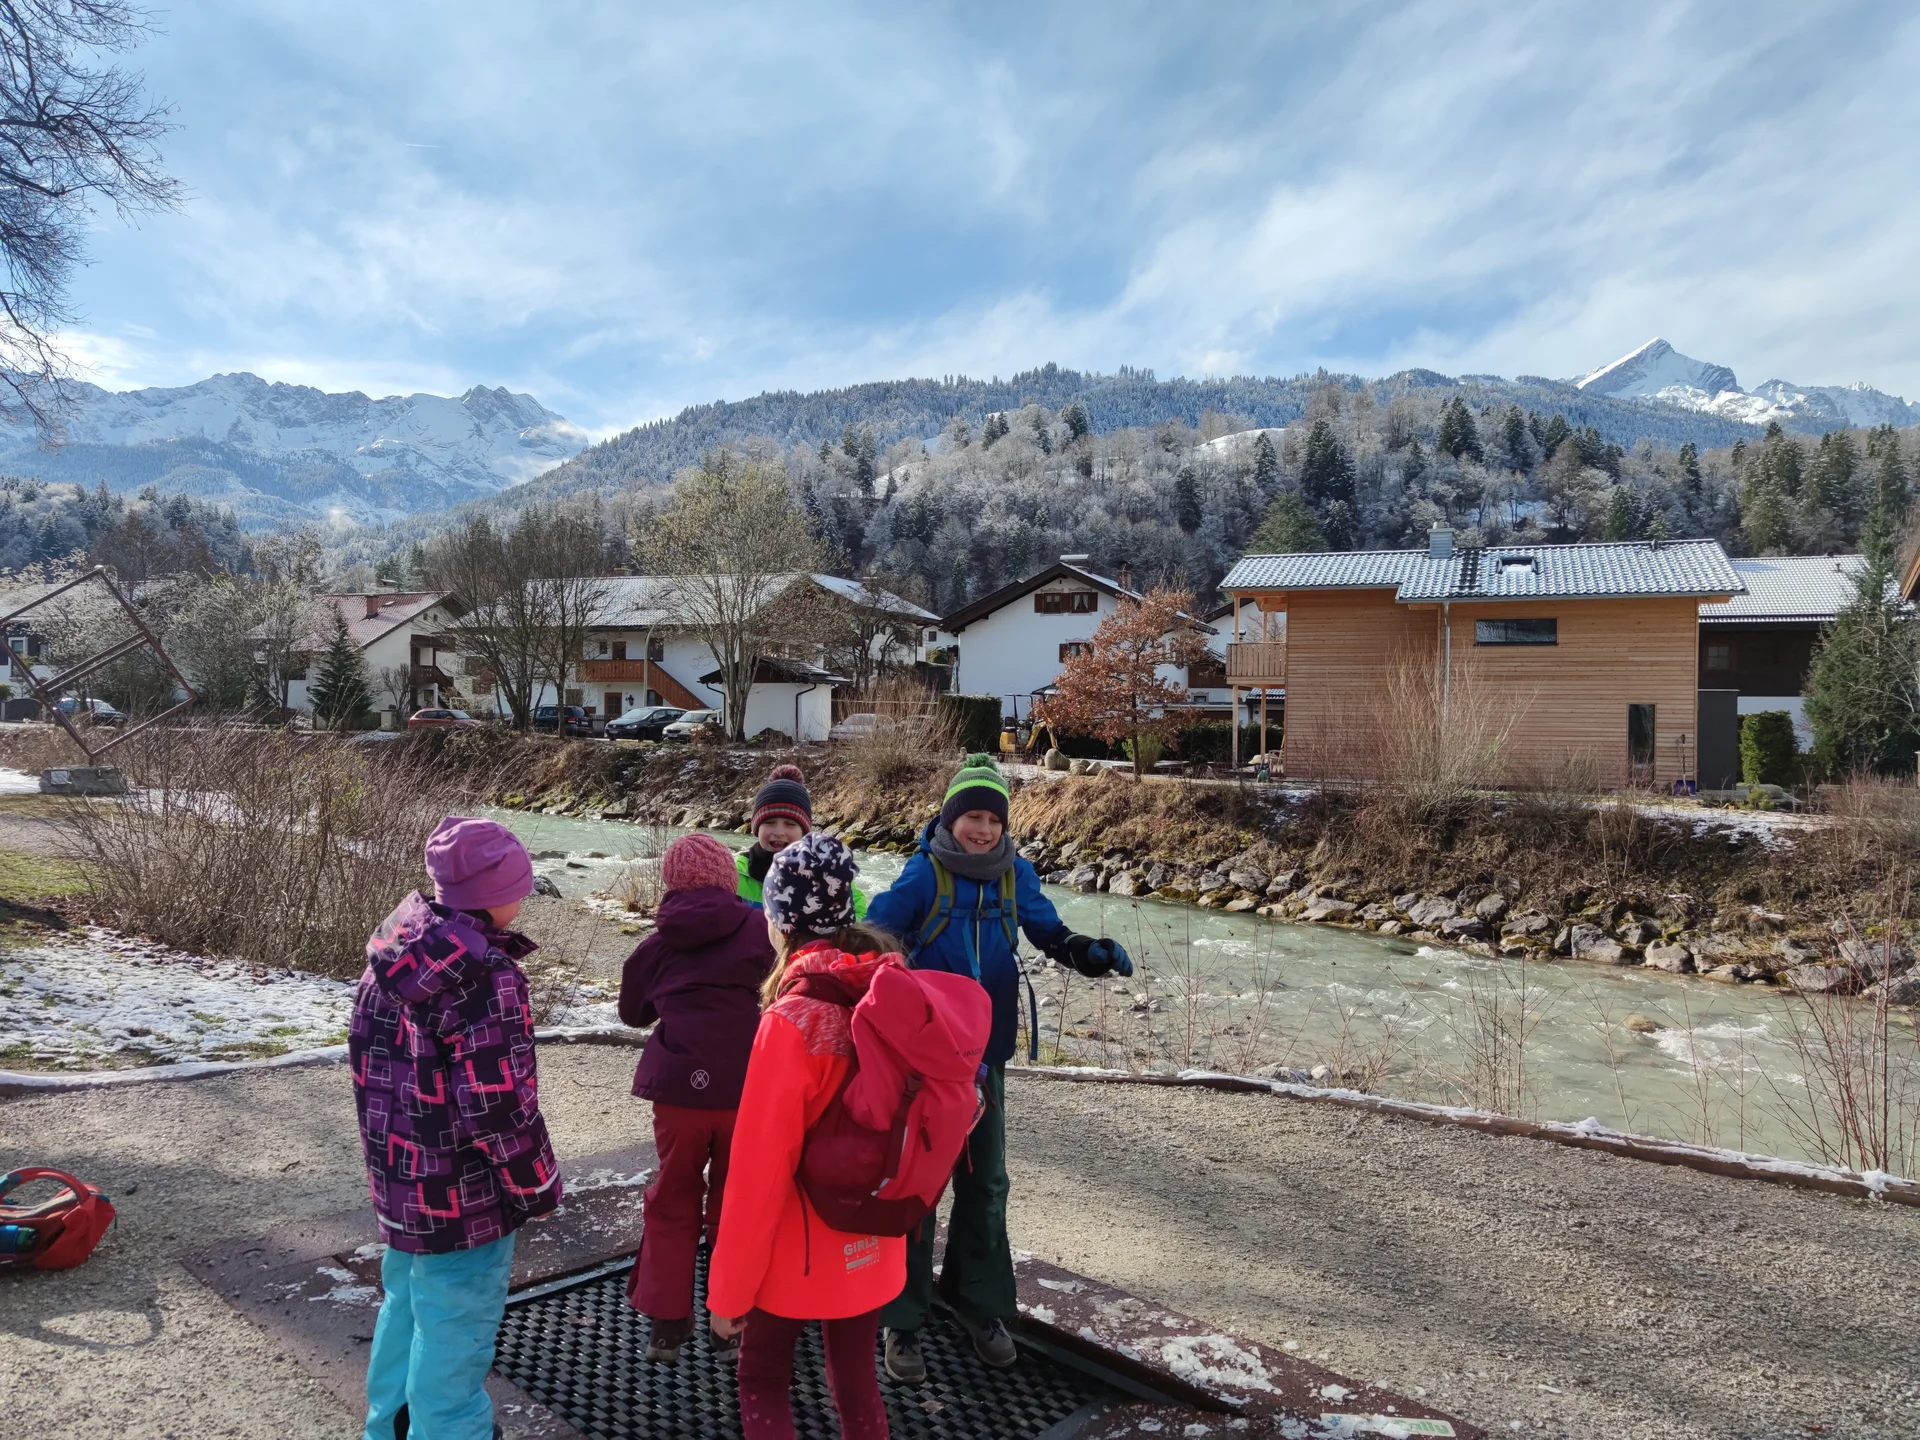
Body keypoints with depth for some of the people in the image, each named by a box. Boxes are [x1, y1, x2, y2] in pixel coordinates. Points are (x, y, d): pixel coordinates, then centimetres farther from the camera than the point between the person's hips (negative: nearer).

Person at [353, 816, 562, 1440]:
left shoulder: (391, 952, 0)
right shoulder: (484, 975, -26)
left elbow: (368, 1059, 11)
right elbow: (497, 1106, -26)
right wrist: (538, 1185, -11)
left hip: (398, 1177, 9)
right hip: (464, 1194, -9)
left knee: (406, 1306, 27)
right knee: (452, 1337, 8)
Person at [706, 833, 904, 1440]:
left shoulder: (792, 1020, -24)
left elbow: (760, 1169, -20)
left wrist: (729, 1287, -9)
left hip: (799, 1249, -5)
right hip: (871, 1241, 5)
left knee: (762, 1382, 17)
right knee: (857, 1381, 21)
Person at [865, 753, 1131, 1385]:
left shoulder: (1015, 875, -1)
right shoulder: (924, 874, -13)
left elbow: (1051, 934, 8)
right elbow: (875, 936, -19)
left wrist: (1096, 953, -11)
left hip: (985, 1053, 4)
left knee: (984, 1181, 17)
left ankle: (978, 1300, 36)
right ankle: (902, 1321, 19)